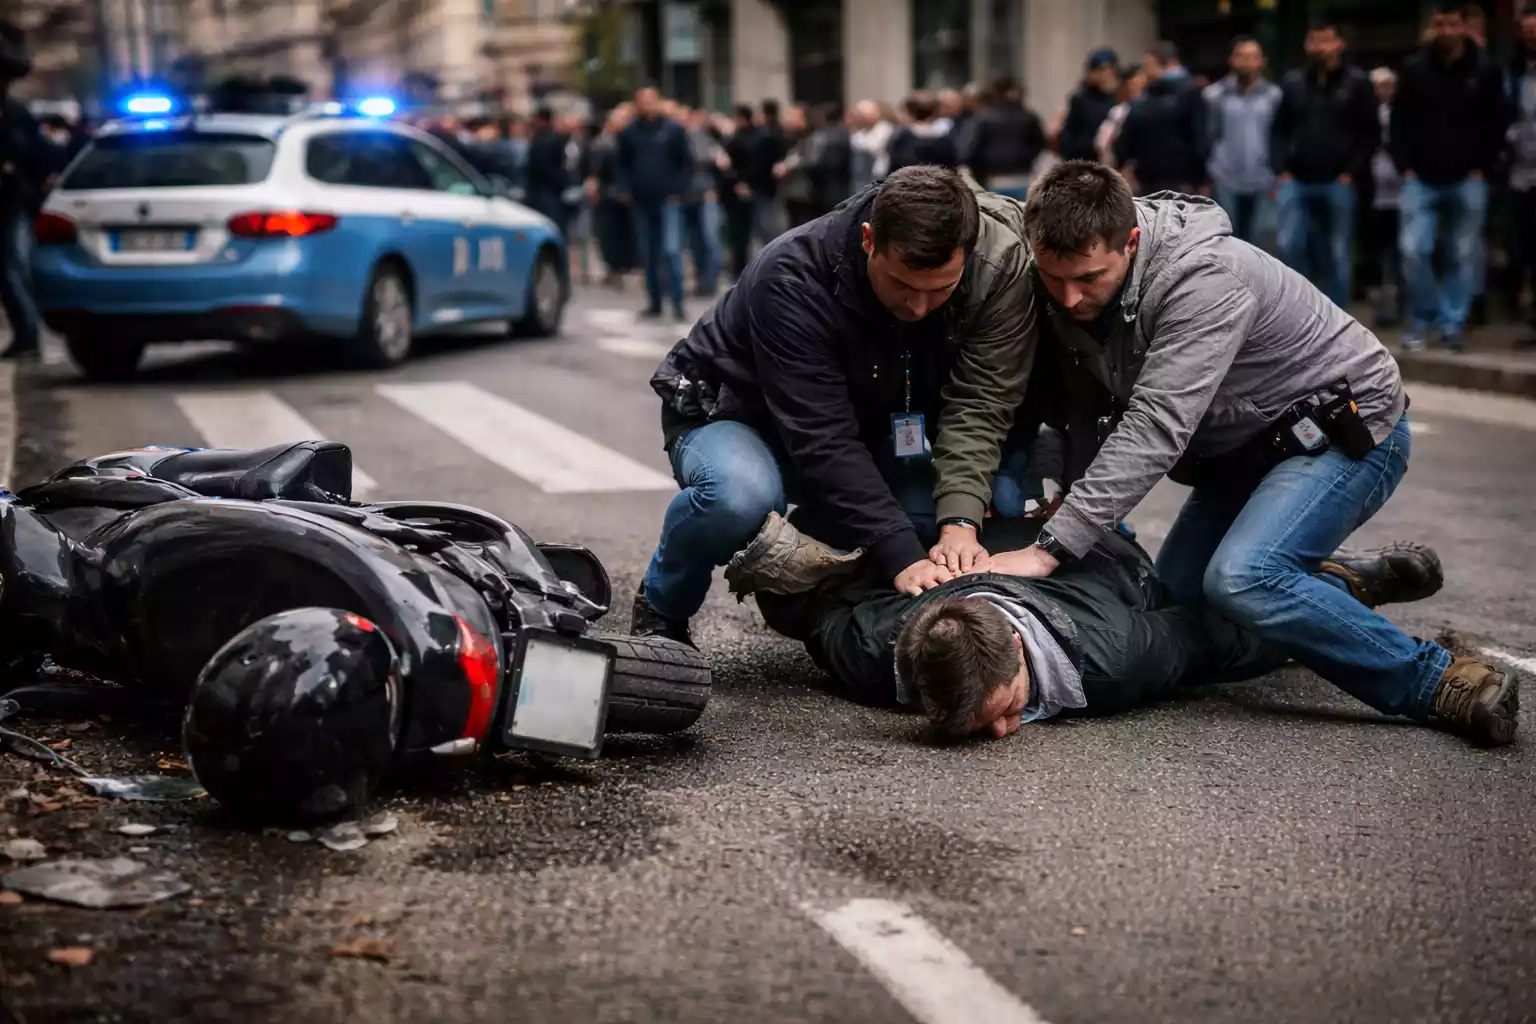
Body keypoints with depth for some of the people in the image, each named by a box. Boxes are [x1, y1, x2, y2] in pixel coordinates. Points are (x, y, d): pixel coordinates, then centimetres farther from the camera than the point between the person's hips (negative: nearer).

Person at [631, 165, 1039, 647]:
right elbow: (821, 440, -38)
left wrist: (959, 522, -38)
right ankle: (661, 607, -6)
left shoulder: (999, 268, -23)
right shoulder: (792, 278, -35)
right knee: (739, 497, -39)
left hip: (869, 430, 5)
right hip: (735, 413, -5)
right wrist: (902, 557, -44)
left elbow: (978, 404, -23)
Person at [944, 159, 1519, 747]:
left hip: (1348, 430, -9)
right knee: (1175, 596, 9)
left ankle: (1441, 683, -17)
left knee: (1239, 579, -29)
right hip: (1245, 447, 9)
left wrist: (1051, 549, -42)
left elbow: (1156, 429, -38)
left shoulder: (1204, 279, -33)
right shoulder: (1064, 278, -10)